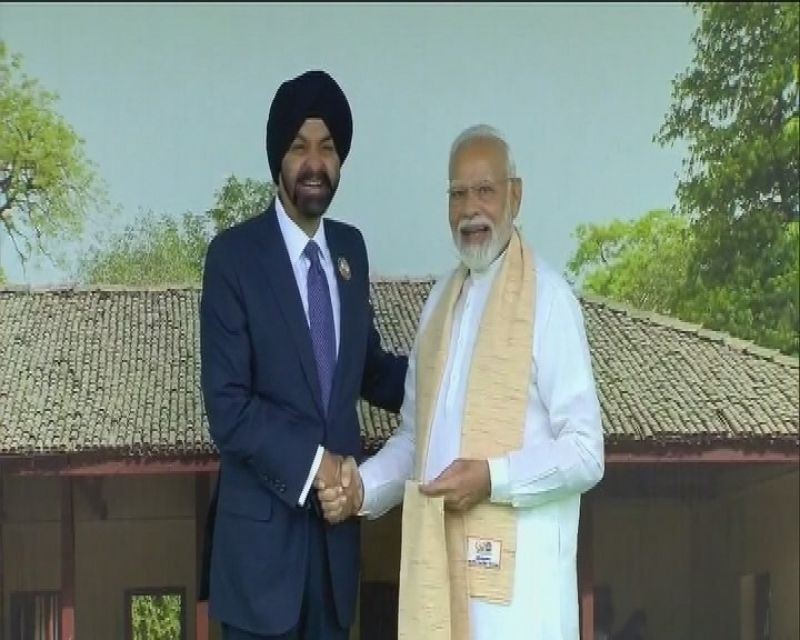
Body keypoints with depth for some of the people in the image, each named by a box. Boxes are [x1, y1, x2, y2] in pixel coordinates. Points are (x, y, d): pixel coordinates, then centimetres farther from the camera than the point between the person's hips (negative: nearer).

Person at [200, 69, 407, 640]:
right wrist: (312, 462, -18)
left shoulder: (351, 249, 9)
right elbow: (228, 406, -15)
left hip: (335, 522, 5)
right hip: (262, 530, -5)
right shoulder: (235, 254, -10)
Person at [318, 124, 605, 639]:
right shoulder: (440, 299, 14)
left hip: (516, 576, -6)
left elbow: (585, 452, -11)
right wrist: (362, 488, 2)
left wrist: (492, 478, -20)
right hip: (440, 565, 6)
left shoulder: (549, 299, -9)